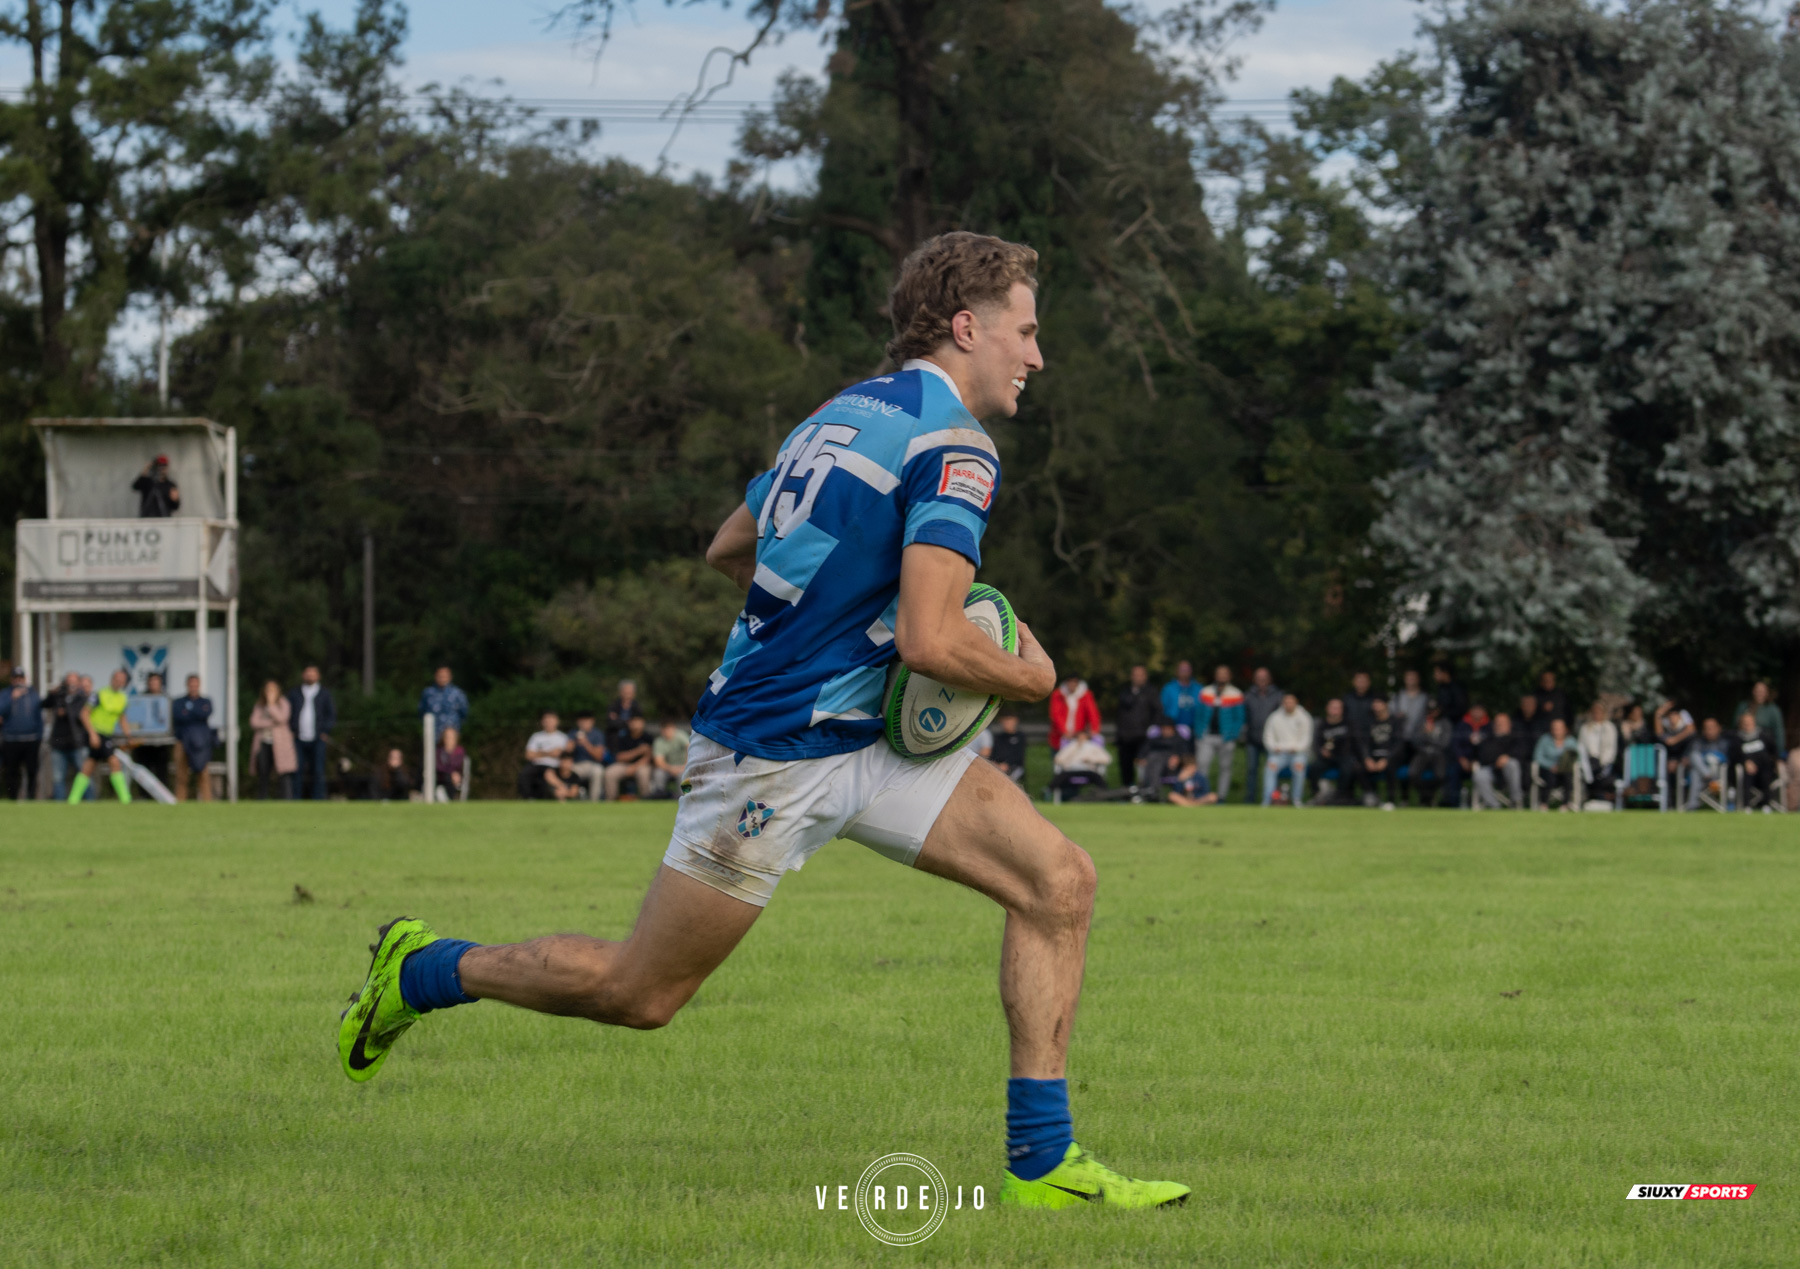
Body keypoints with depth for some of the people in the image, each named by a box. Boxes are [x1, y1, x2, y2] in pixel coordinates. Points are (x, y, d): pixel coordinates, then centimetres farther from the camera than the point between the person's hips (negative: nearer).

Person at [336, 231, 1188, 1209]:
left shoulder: (848, 411, 12)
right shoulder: (953, 447, -18)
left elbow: (728, 550, 22)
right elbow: (929, 641, -26)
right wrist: (1029, 679, -8)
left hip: (867, 736, 10)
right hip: (773, 752, -10)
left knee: (1059, 881, -3)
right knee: (637, 992, 4)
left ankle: (1042, 1163, -3)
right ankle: (423, 971, 26)